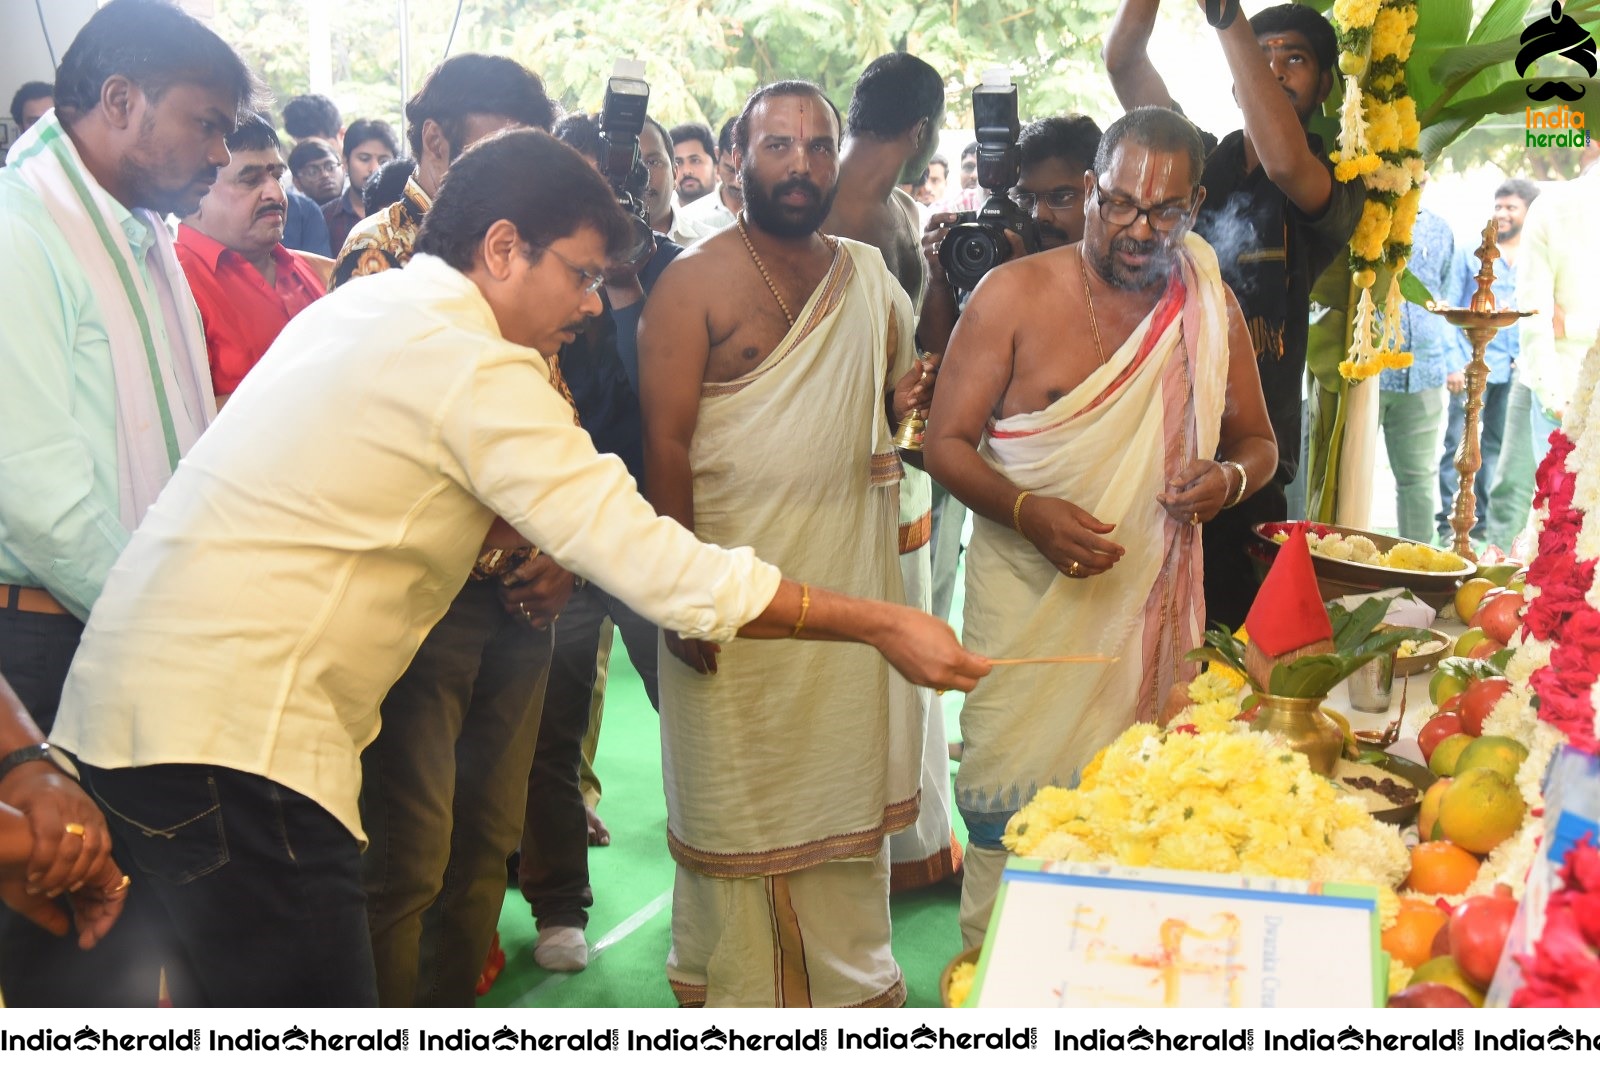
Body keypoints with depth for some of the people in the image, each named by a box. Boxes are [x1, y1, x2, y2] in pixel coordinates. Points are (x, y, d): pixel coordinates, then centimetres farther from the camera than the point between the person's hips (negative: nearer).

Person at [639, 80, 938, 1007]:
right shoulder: (697, 283, -5)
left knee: (850, 793, 13)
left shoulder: (871, 280, 11)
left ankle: (852, 983, 30)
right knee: (736, 806, 7)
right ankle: (738, 994, 23)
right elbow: (665, 442, -10)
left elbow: (901, 399, 24)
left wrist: (911, 404, -2)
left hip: (853, 586, 5)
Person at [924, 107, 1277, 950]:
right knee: (1010, 799, -1)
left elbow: (1257, 442, 15)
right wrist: (1028, 512, -23)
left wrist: (1230, 478, -10)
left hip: (1151, 596, 3)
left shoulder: (1212, 309, 5)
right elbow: (947, 443, -5)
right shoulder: (1014, 294, -5)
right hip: (1026, 591, -3)